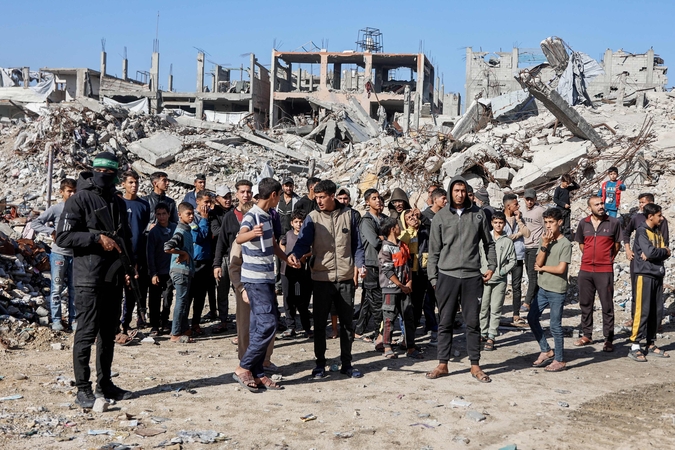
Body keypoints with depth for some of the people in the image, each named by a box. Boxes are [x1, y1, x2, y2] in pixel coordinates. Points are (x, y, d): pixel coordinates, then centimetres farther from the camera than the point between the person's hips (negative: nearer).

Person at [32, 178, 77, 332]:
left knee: (74, 289, 7)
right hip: (59, 254, -3)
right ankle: (56, 320, 8)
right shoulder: (55, 209, -4)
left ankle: (73, 320, 14)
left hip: (76, 255, 3)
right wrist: (52, 231, -17)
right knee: (57, 289, 1)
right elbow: (35, 224, -6)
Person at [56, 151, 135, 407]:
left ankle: (104, 384, 23)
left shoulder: (118, 203, 15)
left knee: (108, 333, 13)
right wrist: (97, 238, -19)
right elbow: (63, 237, -13)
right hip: (88, 278, -7)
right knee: (86, 333, -5)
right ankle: (83, 390, 2)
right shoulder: (79, 200, -6)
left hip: (114, 278, 7)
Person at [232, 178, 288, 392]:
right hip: (256, 279, -9)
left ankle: (257, 373, 14)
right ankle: (243, 368, -6)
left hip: (265, 278, 9)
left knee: (260, 326, 10)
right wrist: (251, 233, -57)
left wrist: (287, 259, 28)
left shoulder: (267, 216, 12)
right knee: (267, 325, -13)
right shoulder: (252, 216, -16)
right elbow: (239, 238, -37)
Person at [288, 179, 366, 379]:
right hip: (321, 278, -1)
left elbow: (357, 244, 8)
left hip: (346, 278, 1)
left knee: (347, 322, 9)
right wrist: (295, 254, -33)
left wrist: (359, 264, -7)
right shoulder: (313, 218, -1)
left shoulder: (349, 214, 2)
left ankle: (346, 363, 22)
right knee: (319, 322, 6)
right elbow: (303, 241, -12)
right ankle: (320, 363, 19)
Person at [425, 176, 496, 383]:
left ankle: (475, 366, 15)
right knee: (445, 323, 6)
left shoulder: (478, 214, 4)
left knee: (473, 322, 6)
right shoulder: (440, 217, 2)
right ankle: (442, 365, 16)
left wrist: (492, 266, 3)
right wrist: (433, 278, 1)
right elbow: (434, 251, 4)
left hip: (472, 276, 0)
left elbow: (488, 243, 14)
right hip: (447, 275, 0)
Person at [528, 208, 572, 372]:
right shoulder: (544, 240, 6)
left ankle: (560, 360, 10)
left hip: (557, 291, -7)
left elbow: (560, 269, -18)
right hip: (543, 289, 7)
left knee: (555, 326, -2)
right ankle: (546, 351, 26)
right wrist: (545, 245, -14)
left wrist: (542, 268, -5)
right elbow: (538, 262, -3)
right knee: (532, 317, 12)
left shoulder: (565, 244, -12)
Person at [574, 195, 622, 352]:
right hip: (585, 270, 3)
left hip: (605, 270, -3)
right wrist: (590, 257, 10)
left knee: (607, 306, 0)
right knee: (585, 304, 10)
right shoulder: (583, 223, 4)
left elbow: (617, 244, 7)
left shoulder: (614, 223, -3)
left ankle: (609, 339, 6)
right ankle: (587, 335, 22)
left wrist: (609, 259, 4)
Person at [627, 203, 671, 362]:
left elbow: (666, 253, 7)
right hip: (645, 275, -8)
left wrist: (654, 253, -12)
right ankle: (635, 347, -7)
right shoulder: (641, 231, -8)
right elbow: (650, 251, -20)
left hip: (658, 275, 8)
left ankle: (650, 344, 16)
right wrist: (664, 251, -3)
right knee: (642, 311, -9)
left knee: (657, 311, 8)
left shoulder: (658, 233, 16)